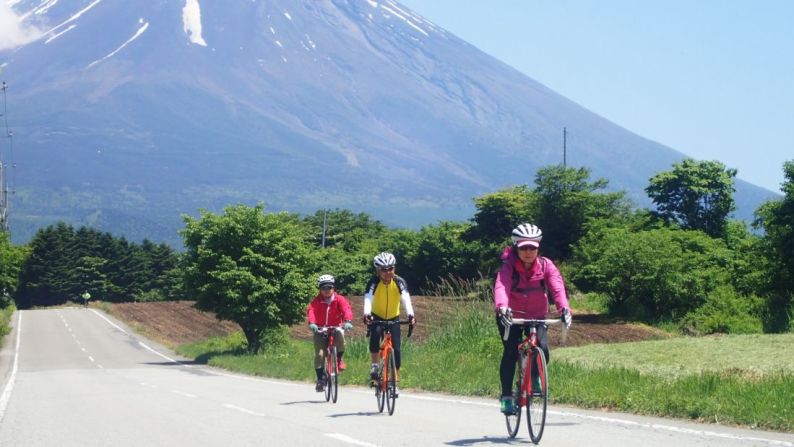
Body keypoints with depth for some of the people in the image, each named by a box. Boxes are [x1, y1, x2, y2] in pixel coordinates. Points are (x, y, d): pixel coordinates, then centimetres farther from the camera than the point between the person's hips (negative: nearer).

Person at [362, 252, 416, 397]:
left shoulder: (399, 282, -19)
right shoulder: (374, 282, -21)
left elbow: (406, 299, -33)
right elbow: (368, 299, -36)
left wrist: (410, 315, -52)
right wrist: (366, 314, -56)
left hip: (393, 318, 1)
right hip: (377, 317, -1)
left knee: (396, 350, -8)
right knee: (375, 334, -34)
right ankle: (374, 365, -16)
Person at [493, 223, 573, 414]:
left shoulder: (545, 265, -15)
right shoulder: (509, 266, -20)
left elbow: (557, 286, -29)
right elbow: (501, 286, -38)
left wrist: (564, 308, -48)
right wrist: (502, 307, -60)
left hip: (537, 316, 2)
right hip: (511, 316, -2)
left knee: (542, 350, -19)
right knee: (510, 353, -18)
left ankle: (536, 375, 14)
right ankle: (506, 397, -6)